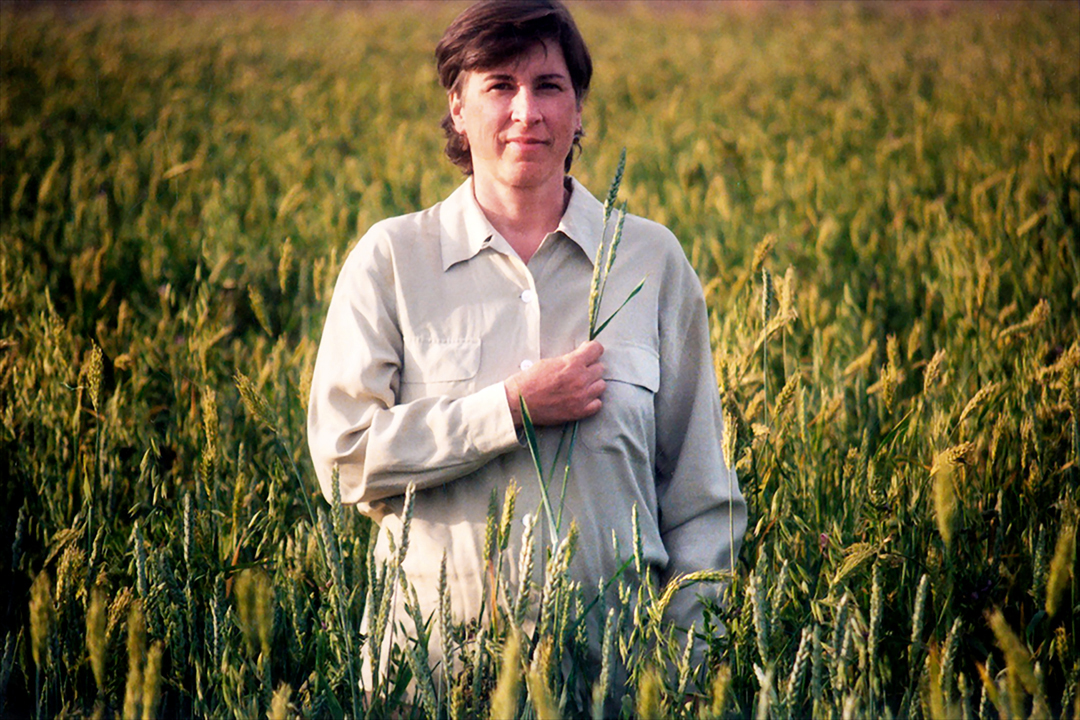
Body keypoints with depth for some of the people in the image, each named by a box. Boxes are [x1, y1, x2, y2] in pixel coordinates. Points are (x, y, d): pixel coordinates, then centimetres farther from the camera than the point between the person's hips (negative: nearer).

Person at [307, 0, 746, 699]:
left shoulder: (653, 259, 6)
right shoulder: (391, 258, 1)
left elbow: (700, 493, 9)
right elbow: (343, 458, -7)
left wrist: (686, 643, 1)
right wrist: (512, 409, -14)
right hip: (433, 653, -1)